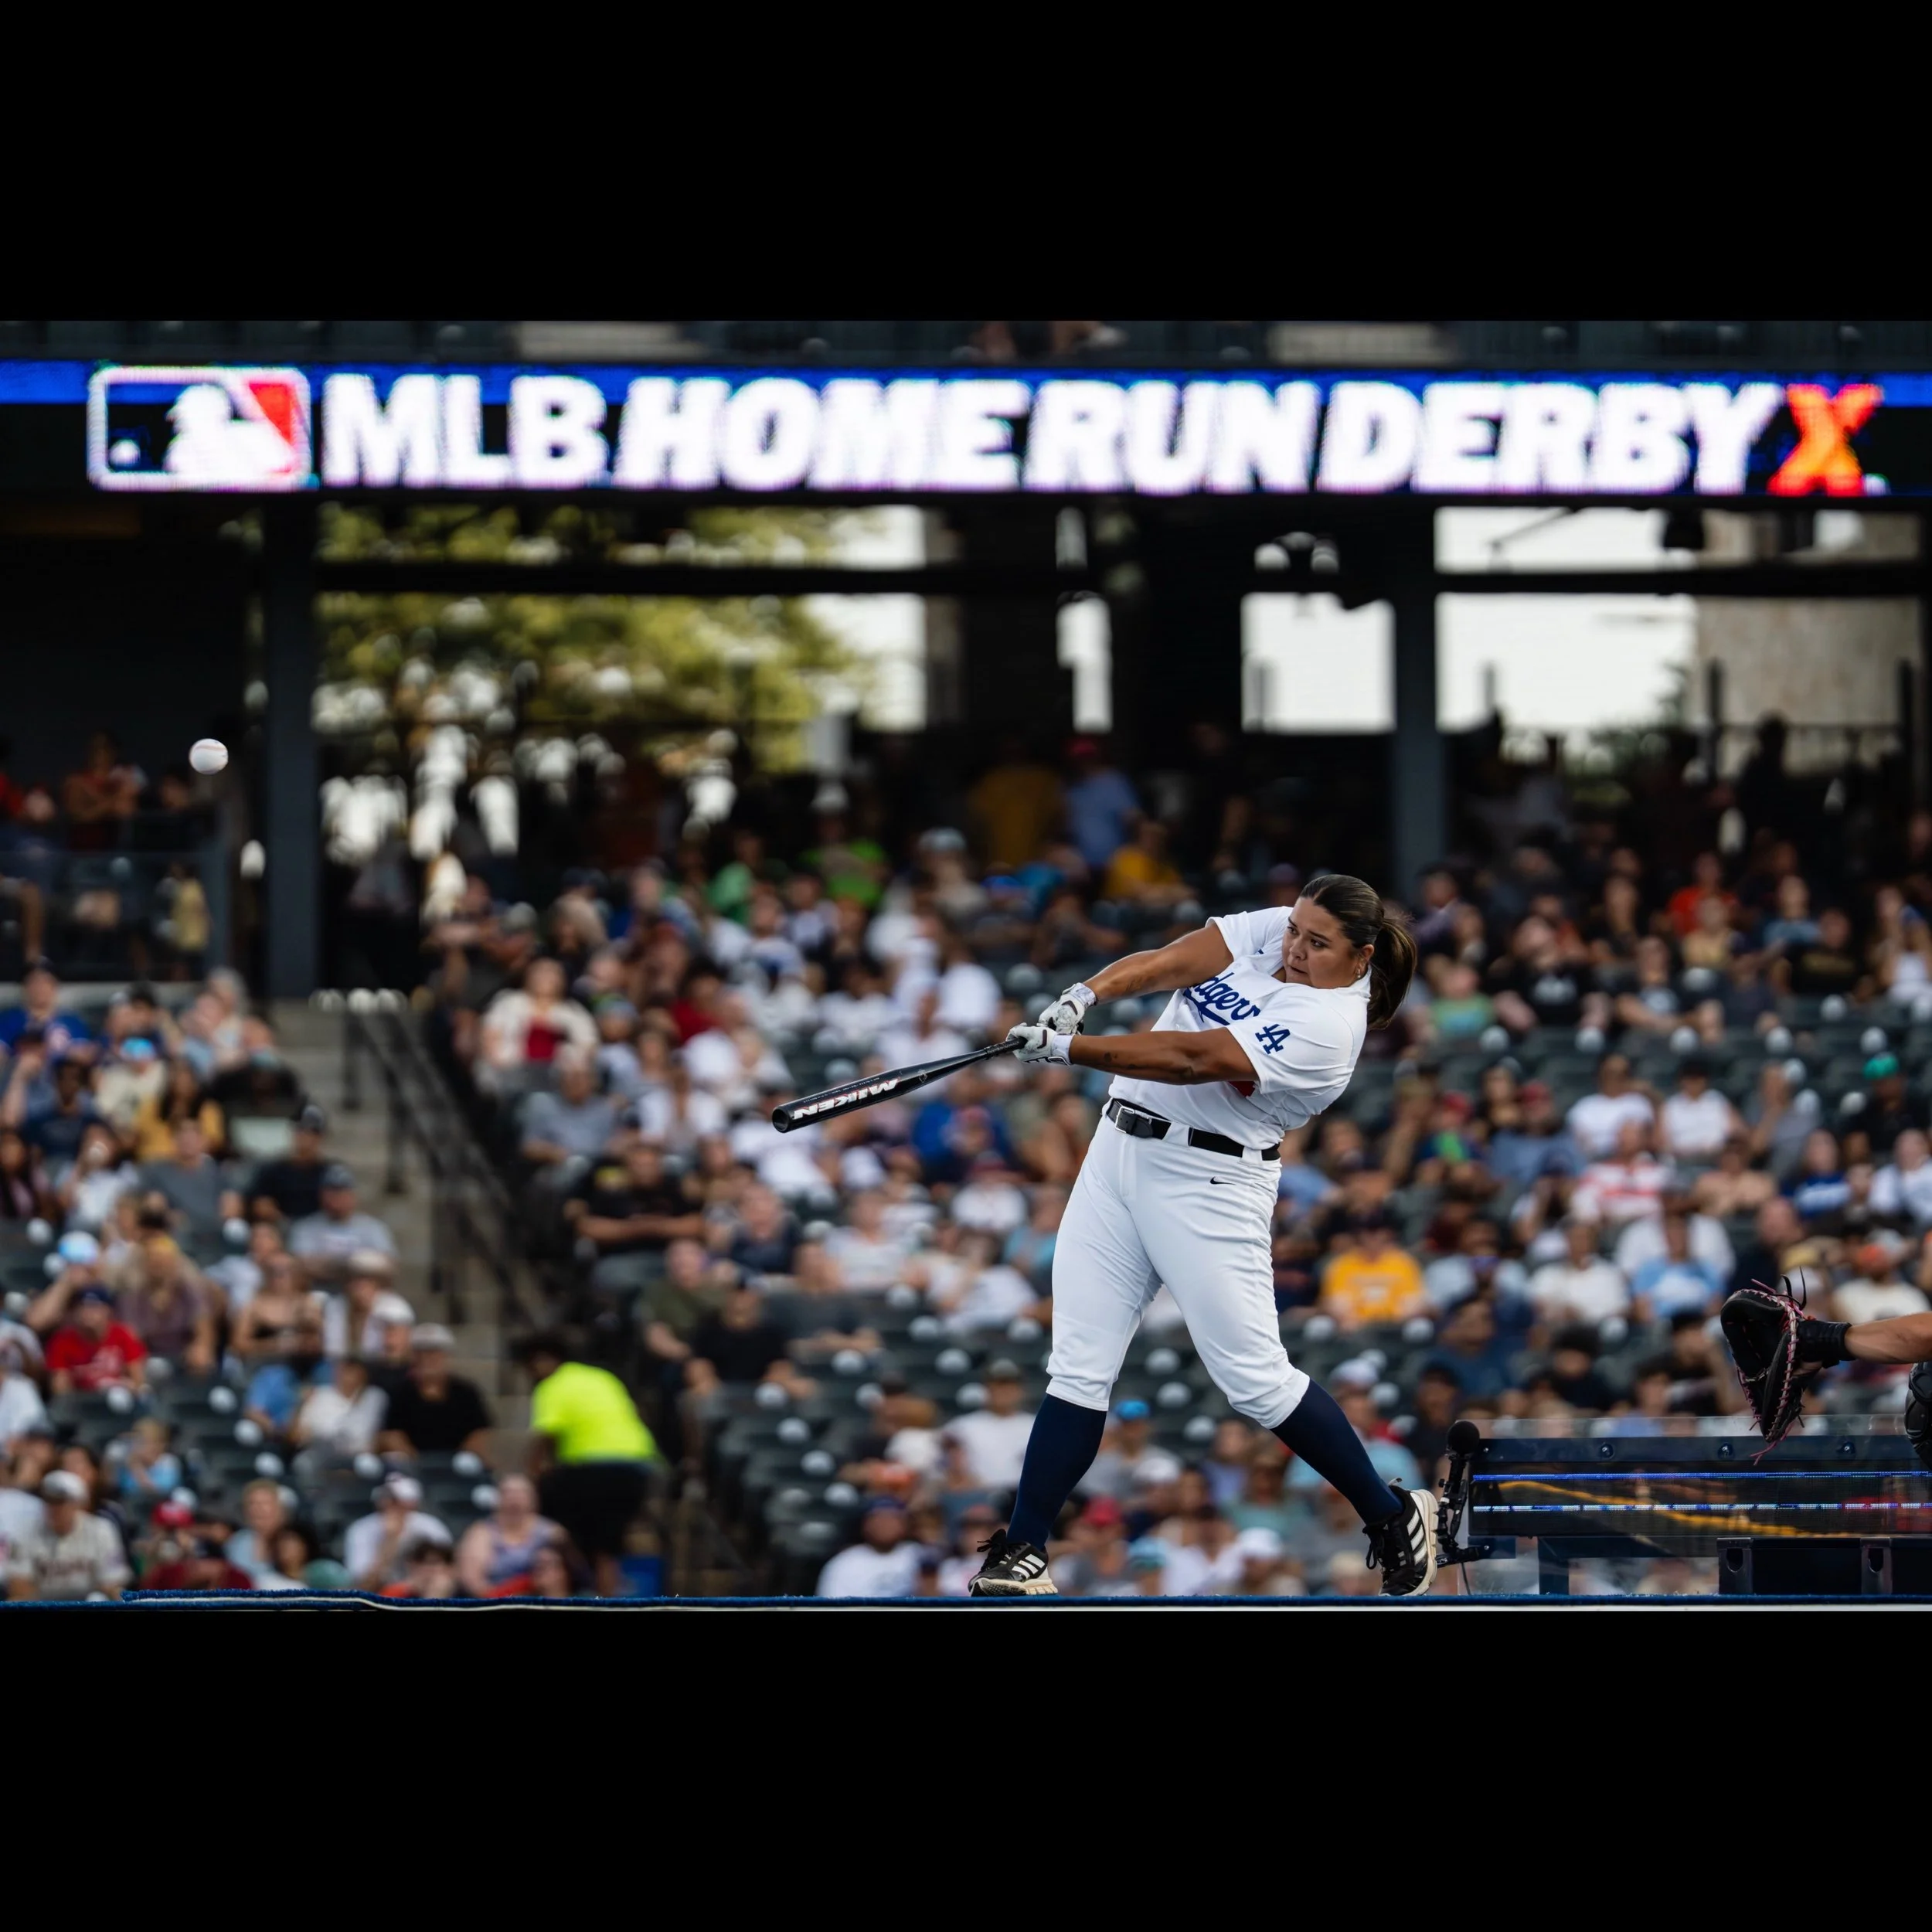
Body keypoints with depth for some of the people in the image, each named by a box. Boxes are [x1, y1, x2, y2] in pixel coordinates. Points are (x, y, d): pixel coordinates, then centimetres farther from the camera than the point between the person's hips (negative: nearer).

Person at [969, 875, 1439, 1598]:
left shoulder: (1330, 1023, -19)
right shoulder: (1268, 932, 3)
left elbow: (1193, 1059, -27)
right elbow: (1167, 964, -9)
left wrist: (1070, 1049, -32)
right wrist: (1084, 995, -28)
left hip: (1209, 1181, -6)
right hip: (1121, 1151, 6)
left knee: (1254, 1377, -5)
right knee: (1079, 1367, 2)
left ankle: (1394, 1518, 13)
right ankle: (1020, 1554, 3)